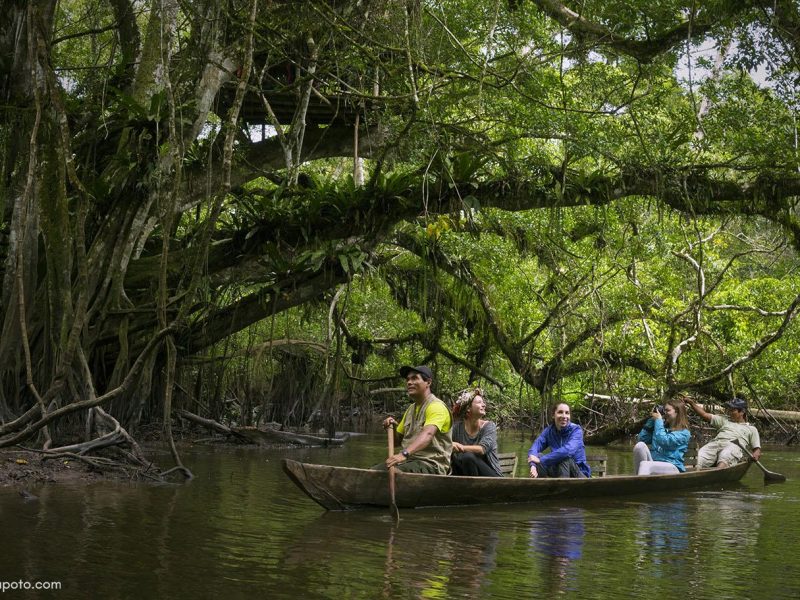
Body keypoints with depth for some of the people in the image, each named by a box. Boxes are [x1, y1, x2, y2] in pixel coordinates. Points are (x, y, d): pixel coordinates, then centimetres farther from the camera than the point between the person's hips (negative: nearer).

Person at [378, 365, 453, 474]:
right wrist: (393, 427, 2)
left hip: (431, 463, -8)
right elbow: (398, 441, 26)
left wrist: (404, 453, -46)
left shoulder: (436, 406, -10)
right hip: (409, 460, 8)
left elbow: (427, 434, -29)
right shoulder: (410, 409, 20)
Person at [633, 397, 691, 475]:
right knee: (640, 445, -21)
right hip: (654, 463, 6)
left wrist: (658, 420, -6)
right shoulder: (662, 426, 18)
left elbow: (663, 441, -18)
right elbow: (642, 438, 16)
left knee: (645, 465, -37)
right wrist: (651, 419, 12)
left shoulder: (683, 433, -2)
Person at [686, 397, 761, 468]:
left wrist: (756, 454, -6)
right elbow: (705, 415, 26)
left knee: (725, 456, -41)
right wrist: (692, 403, 12)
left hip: (734, 446, -3)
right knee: (701, 455, -32)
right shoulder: (724, 420, 36)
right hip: (715, 443, 3)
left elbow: (757, 449, 19)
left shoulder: (751, 429, 28)